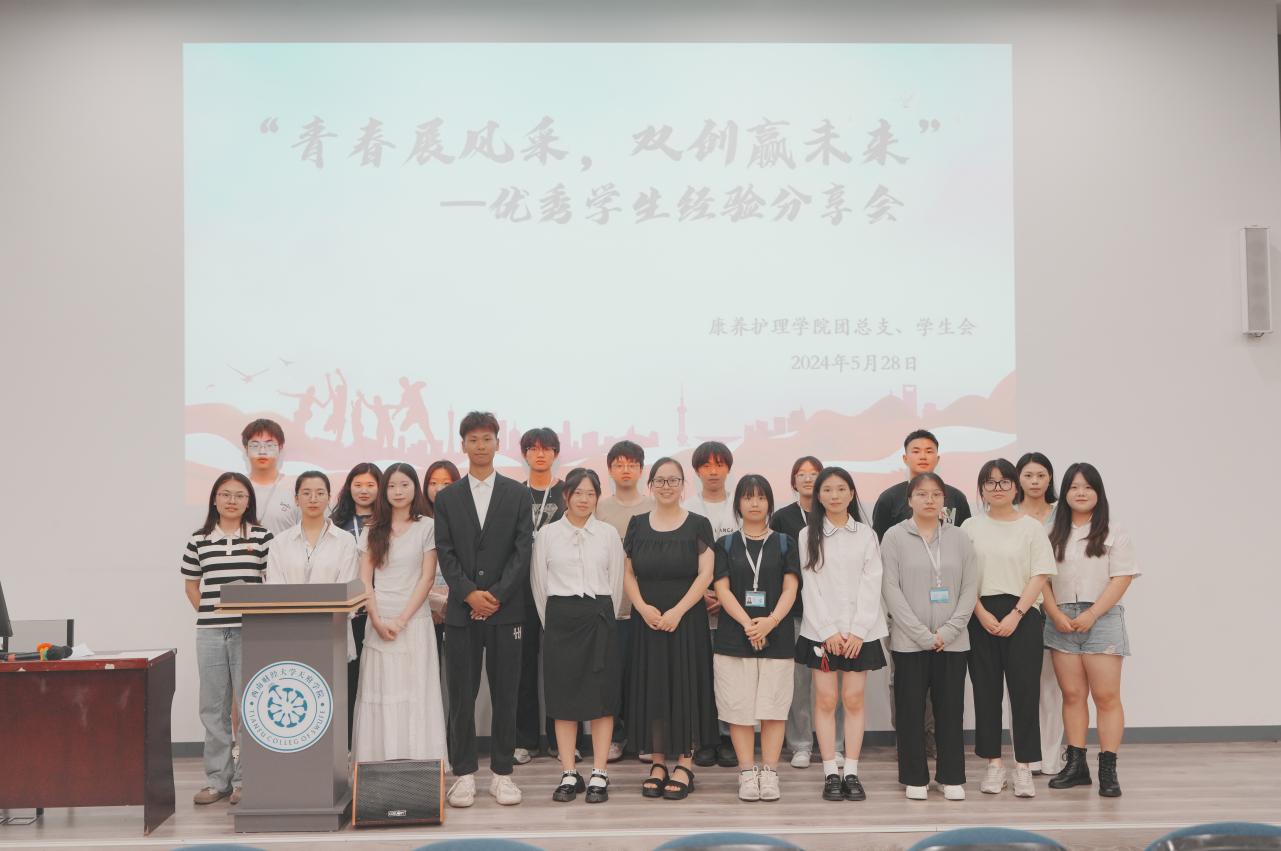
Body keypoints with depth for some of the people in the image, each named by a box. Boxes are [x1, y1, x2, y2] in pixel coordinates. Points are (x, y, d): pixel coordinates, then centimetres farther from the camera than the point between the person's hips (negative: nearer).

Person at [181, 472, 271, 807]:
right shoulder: (198, 540, 9)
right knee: (214, 707, 7)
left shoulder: (262, 537, 3)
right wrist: (208, 613, 5)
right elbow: (191, 586, 17)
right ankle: (217, 778, 16)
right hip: (210, 632, 2)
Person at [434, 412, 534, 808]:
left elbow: (523, 551, -1)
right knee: (461, 696, 2)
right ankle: (464, 774, 10)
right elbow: (446, 554, 2)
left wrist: (496, 595, -11)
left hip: (505, 609, 0)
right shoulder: (447, 498, 9)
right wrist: (470, 594, -12)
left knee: (505, 695, 3)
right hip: (461, 611, 1)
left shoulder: (518, 494, 7)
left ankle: (502, 772, 12)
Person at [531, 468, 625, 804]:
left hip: (599, 619, 0)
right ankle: (569, 774, 8)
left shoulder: (608, 534, 5)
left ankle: (599, 775, 4)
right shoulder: (547, 534, 4)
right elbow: (539, 583, 8)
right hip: (560, 619, 0)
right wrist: (552, 622, 8)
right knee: (563, 698, 2)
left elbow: (616, 582, 9)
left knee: (602, 697, -1)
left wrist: (605, 620, 8)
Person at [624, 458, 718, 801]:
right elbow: (628, 573, 6)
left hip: (686, 621, -2)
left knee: (685, 688, -1)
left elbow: (705, 574, -6)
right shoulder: (637, 525, 8)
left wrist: (677, 611, -15)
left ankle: (685, 765, 6)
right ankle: (658, 764, 12)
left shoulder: (698, 525, 0)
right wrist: (642, 607, -11)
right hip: (646, 622, 2)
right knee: (650, 689, 4)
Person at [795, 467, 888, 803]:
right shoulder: (809, 536, 3)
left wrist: (858, 631, -10)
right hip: (821, 631, 0)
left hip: (860, 632, 1)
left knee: (854, 700, 1)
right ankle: (830, 774, 4)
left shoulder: (866, 535, 5)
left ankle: (851, 773, 6)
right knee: (826, 700, -1)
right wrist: (828, 632, -10)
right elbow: (809, 587, -2)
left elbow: (871, 586, 0)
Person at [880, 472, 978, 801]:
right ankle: (915, 778, 13)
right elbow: (890, 589, -6)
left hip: (952, 641, 2)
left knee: (951, 709, 5)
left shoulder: (959, 540, 7)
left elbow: (970, 589, 4)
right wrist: (922, 634, -12)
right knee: (911, 709, 3)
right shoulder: (895, 537, 0)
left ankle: (952, 777, 15)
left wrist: (948, 631, -9)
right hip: (909, 641, -2)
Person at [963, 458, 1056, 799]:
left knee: (1025, 691, -3)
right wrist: (982, 614, -9)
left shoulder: (1032, 527, 3)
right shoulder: (971, 528, 7)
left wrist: (1015, 615, -12)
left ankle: (1024, 768, 3)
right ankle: (994, 764, 14)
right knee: (986, 691, 5)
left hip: (1022, 616, -1)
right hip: (982, 616, 2)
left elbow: (1039, 577, -3)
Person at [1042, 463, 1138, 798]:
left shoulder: (1114, 534, 3)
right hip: (1061, 621, 3)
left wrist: (1091, 615, -13)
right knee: (1072, 694, 6)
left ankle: (1108, 770, -3)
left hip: (1101, 619, -3)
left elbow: (1121, 579, -5)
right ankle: (1076, 764, 12)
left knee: (1106, 696, -6)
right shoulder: (1054, 534, 12)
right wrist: (1056, 615, -7)